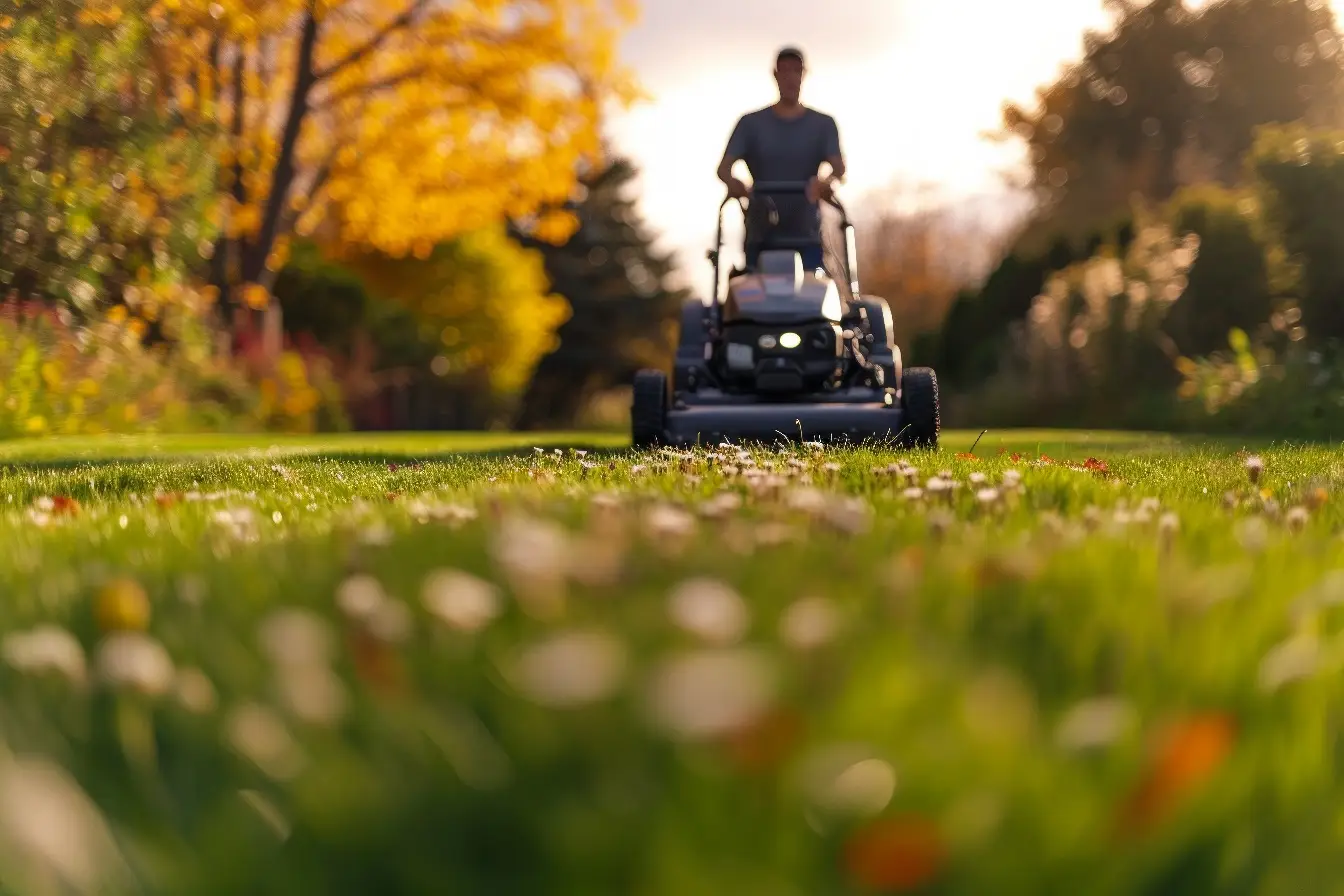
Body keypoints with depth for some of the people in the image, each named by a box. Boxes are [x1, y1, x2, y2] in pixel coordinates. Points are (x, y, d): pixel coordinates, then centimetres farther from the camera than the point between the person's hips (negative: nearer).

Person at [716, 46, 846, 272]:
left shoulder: (823, 124, 8)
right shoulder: (751, 123, 8)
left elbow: (839, 167, -5)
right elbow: (724, 167, -2)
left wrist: (828, 182, -31)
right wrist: (732, 182, -27)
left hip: (807, 236, 0)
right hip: (761, 235, 0)